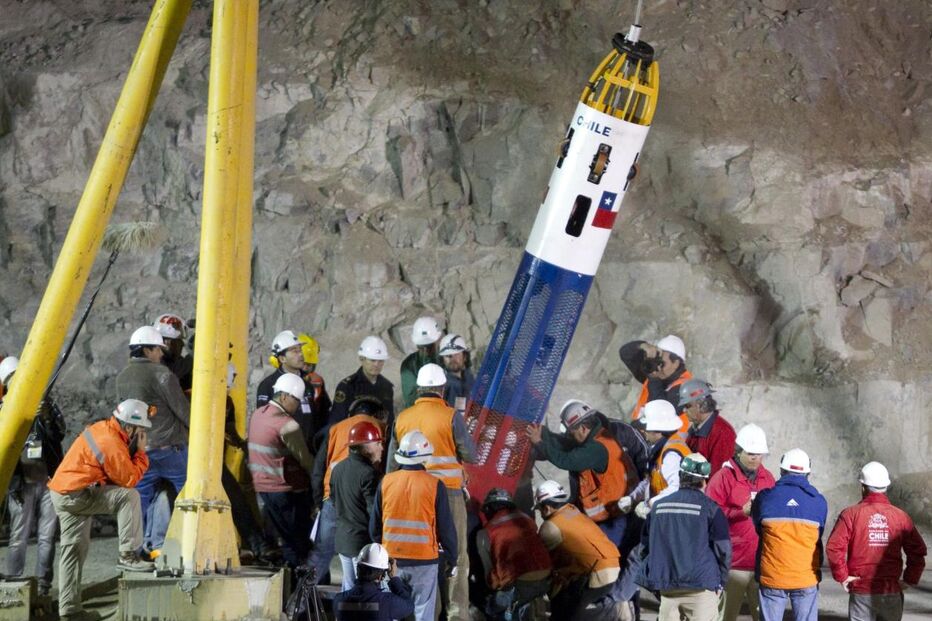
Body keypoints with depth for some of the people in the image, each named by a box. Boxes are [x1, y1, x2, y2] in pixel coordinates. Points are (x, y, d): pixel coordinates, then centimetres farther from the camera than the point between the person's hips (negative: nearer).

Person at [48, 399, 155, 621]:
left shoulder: (102, 428, 8)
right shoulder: (111, 444, -21)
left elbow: (120, 468, 16)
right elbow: (129, 479, -14)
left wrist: (135, 451, 1)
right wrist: (141, 452, -6)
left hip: (63, 493, 10)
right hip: (75, 495, -10)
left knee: (73, 548, 12)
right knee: (129, 496, -17)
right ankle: (128, 556, -15)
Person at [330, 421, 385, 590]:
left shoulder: (338, 468, 7)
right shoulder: (368, 473, -19)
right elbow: (374, 511, -19)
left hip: (342, 538, 8)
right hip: (363, 541, -8)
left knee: (349, 589, 16)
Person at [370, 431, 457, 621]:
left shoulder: (386, 482, -2)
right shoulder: (434, 485, -11)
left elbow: (374, 524, 7)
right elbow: (446, 528, -6)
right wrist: (452, 559, 6)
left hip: (391, 558, 3)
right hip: (424, 560, -3)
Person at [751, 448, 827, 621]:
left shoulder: (765, 497, -5)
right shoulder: (819, 502, -2)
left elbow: (758, 529, 7)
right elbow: (818, 536, 5)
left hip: (772, 576, 0)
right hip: (806, 577, 0)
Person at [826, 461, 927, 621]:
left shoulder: (851, 514, -5)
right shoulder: (901, 516, 1)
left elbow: (834, 547, -15)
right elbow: (918, 552, -2)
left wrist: (842, 576, -5)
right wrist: (910, 579, 6)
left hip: (861, 591, -2)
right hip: (892, 592, 2)